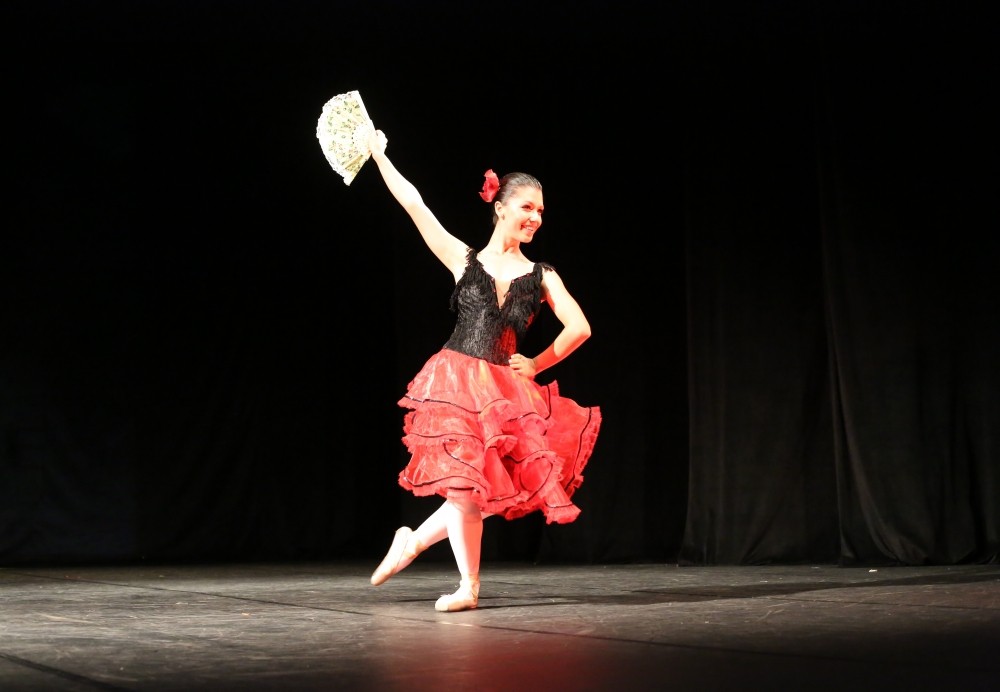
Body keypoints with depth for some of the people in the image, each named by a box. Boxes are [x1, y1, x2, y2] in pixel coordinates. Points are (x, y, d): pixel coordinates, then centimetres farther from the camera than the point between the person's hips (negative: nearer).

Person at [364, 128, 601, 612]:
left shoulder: (541, 276, 9)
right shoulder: (463, 259, 5)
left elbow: (579, 328, 5)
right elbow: (414, 204, 2)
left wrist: (537, 364, 4)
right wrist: (379, 155, 2)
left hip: (507, 391, 3)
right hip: (455, 385, -2)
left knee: (494, 491, 0)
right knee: (465, 484, -10)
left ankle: (414, 541, 22)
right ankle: (468, 586, 3)